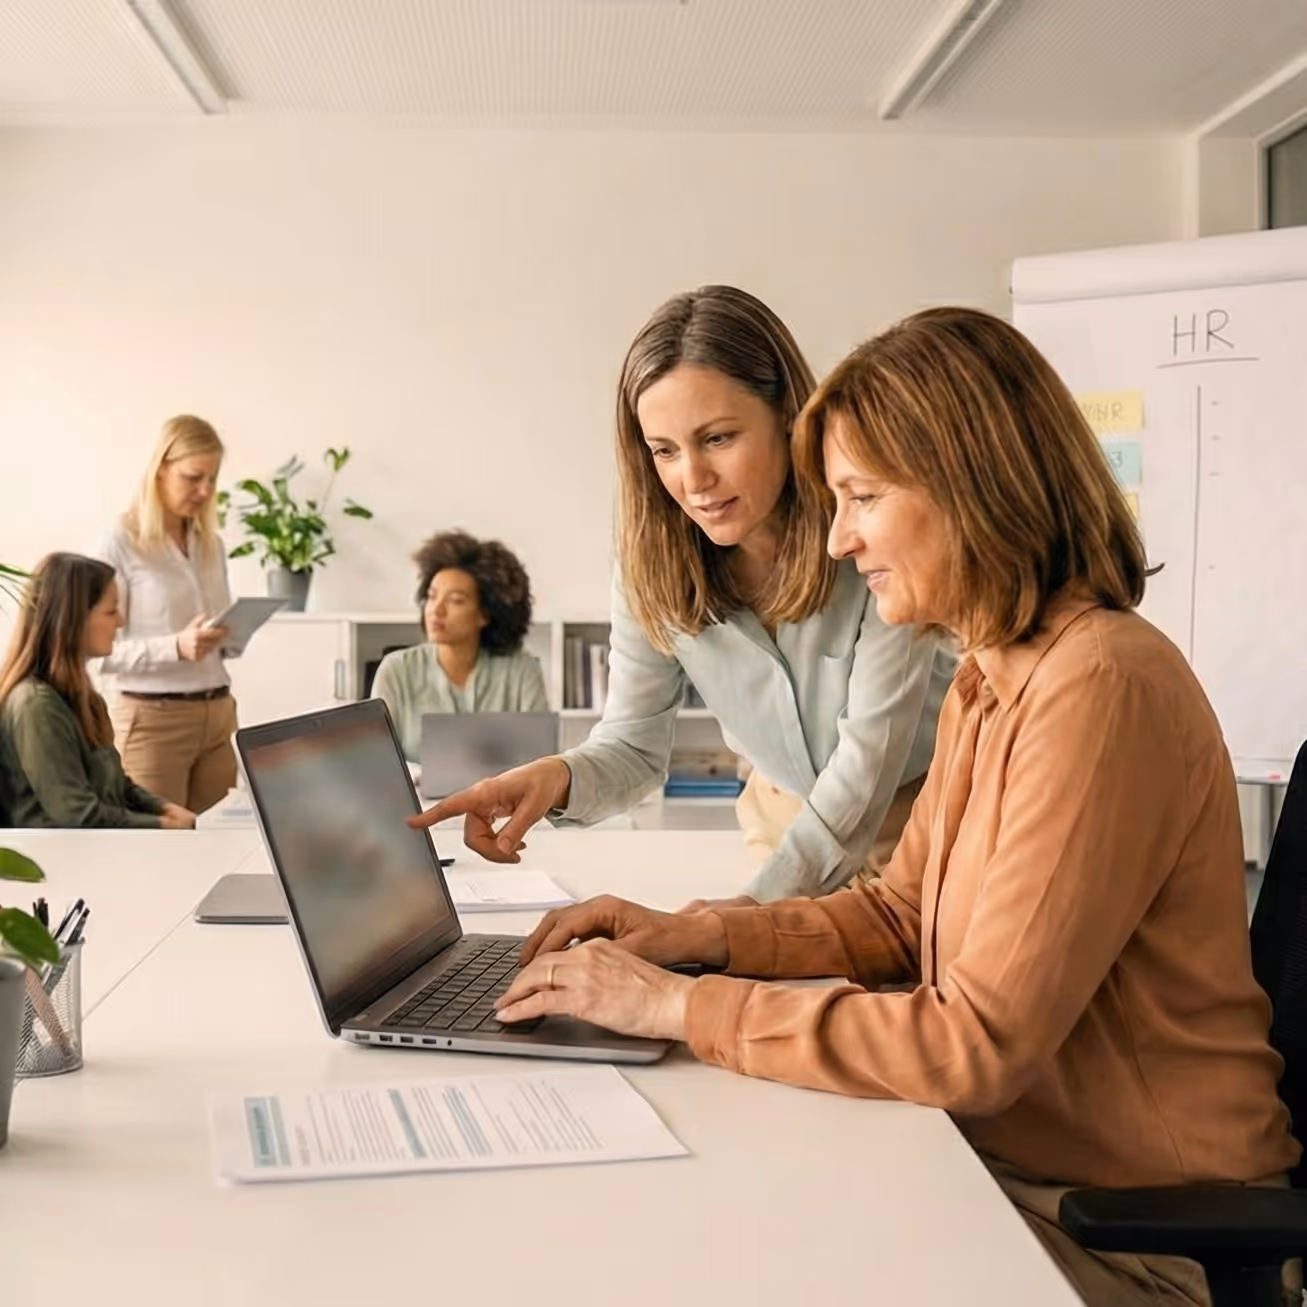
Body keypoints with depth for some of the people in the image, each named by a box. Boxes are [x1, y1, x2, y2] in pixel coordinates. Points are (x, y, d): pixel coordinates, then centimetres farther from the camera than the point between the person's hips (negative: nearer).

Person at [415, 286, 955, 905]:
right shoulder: (652, 556, -10)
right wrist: (559, 778, -27)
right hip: (785, 824, 3)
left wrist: (757, 904, -30)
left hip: (914, 819, -3)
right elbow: (635, 743, -5)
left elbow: (868, 759, -22)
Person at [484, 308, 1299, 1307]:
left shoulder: (1102, 689, -25)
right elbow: (898, 915, 13)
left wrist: (682, 1008, -20)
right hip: (1011, 1159, 7)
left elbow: (979, 1044, -26)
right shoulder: (989, 681, 6)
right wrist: (699, 935, -2)